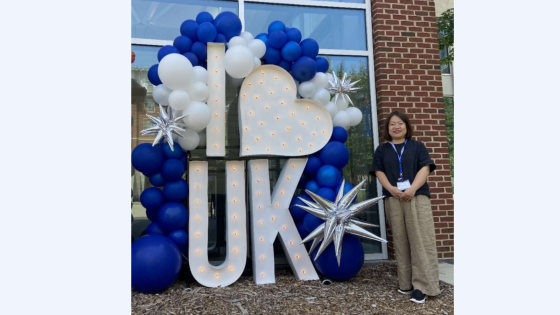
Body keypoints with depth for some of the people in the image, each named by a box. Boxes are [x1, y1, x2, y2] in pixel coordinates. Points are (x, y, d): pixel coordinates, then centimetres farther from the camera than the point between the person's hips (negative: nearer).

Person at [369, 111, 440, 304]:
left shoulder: (418, 146, 13)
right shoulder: (382, 150, 17)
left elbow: (425, 168, 1)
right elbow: (379, 172, 6)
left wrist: (413, 189, -16)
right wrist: (392, 189, -13)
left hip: (417, 197, -1)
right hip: (393, 199, 1)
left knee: (421, 240, -6)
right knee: (401, 241, 3)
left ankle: (422, 285, -4)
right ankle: (406, 283, 9)